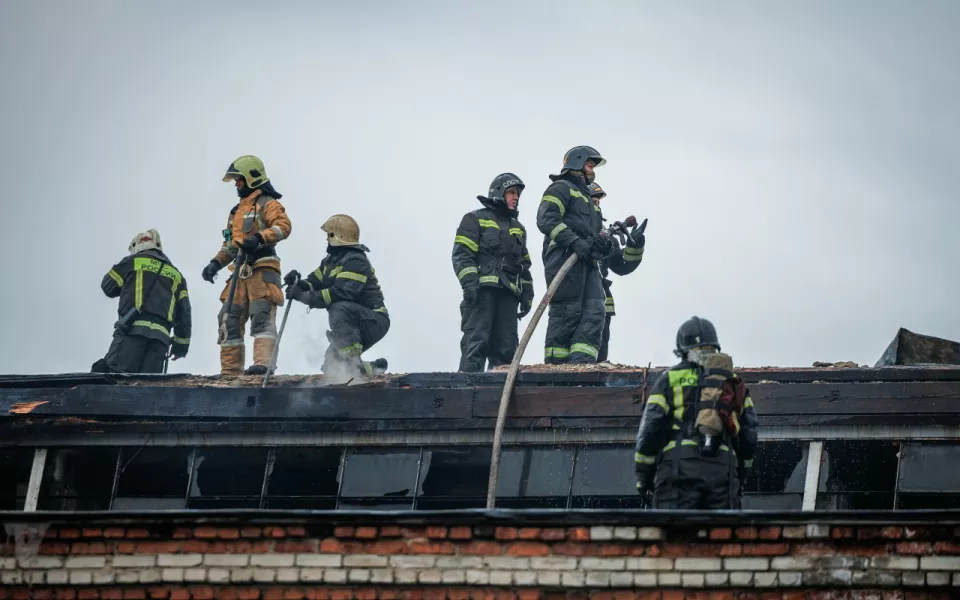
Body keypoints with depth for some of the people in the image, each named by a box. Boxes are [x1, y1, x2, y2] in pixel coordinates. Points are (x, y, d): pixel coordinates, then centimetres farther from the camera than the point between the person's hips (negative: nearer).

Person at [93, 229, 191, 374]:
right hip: (161, 335, 4)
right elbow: (184, 312, 21)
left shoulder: (133, 261, 13)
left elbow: (108, 287, 19)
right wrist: (182, 342, 25)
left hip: (133, 329, -4)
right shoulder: (175, 274, 26)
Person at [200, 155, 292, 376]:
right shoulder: (237, 211, 26)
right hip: (241, 273, 9)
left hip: (262, 269, -9)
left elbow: (284, 226, -16)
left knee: (261, 315, -20)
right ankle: (230, 370, 4)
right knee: (230, 318, 3)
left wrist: (259, 238, -29)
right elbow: (230, 244, 29)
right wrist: (216, 263, 13)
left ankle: (263, 364, -30)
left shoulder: (267, 204, 0)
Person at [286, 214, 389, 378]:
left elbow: (341, 293, -31)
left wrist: (304, 296, -31)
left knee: (339, 308, -37)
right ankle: (373, 369, 19)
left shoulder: (355, 261, -18)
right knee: (330, 368, 3)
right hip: (355, 327, 9)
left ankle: (353, 363, -33)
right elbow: (314, 283, 11)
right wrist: (298, 284, -13)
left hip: (374, 322, -9)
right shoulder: (331, 261, 14)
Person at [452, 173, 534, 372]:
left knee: (506, 347, 1)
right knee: (476, 341, -15)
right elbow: (461, 254, -4)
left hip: (508, 294, 7)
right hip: (482, 289, -7)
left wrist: (527, 295, 17)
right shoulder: (475, 220, 7)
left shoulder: (518, 229, 27)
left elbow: (524, 266, 28)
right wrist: (469, 282, -17)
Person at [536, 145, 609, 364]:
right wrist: (574, 241, -23)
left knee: (594, 311, -7)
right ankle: (555, 366, -13)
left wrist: (601, 243, 6)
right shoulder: (561, 188, 4)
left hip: (587, 263, 9)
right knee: (567, 312, -13)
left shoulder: (587, 199, 34)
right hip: (565, 258, -9)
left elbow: (595, 235, 32)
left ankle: (581, 362, -16)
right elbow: (546, 219, -13)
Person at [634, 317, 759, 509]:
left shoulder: (672, 378, 11)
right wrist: (740, 474, 30)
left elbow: (651, 427, 4)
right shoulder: (734, 383, 22)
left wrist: (643, 471, 10)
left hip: (679, 466, -3)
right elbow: (749, 435, 20)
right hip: (723, 471, 3)